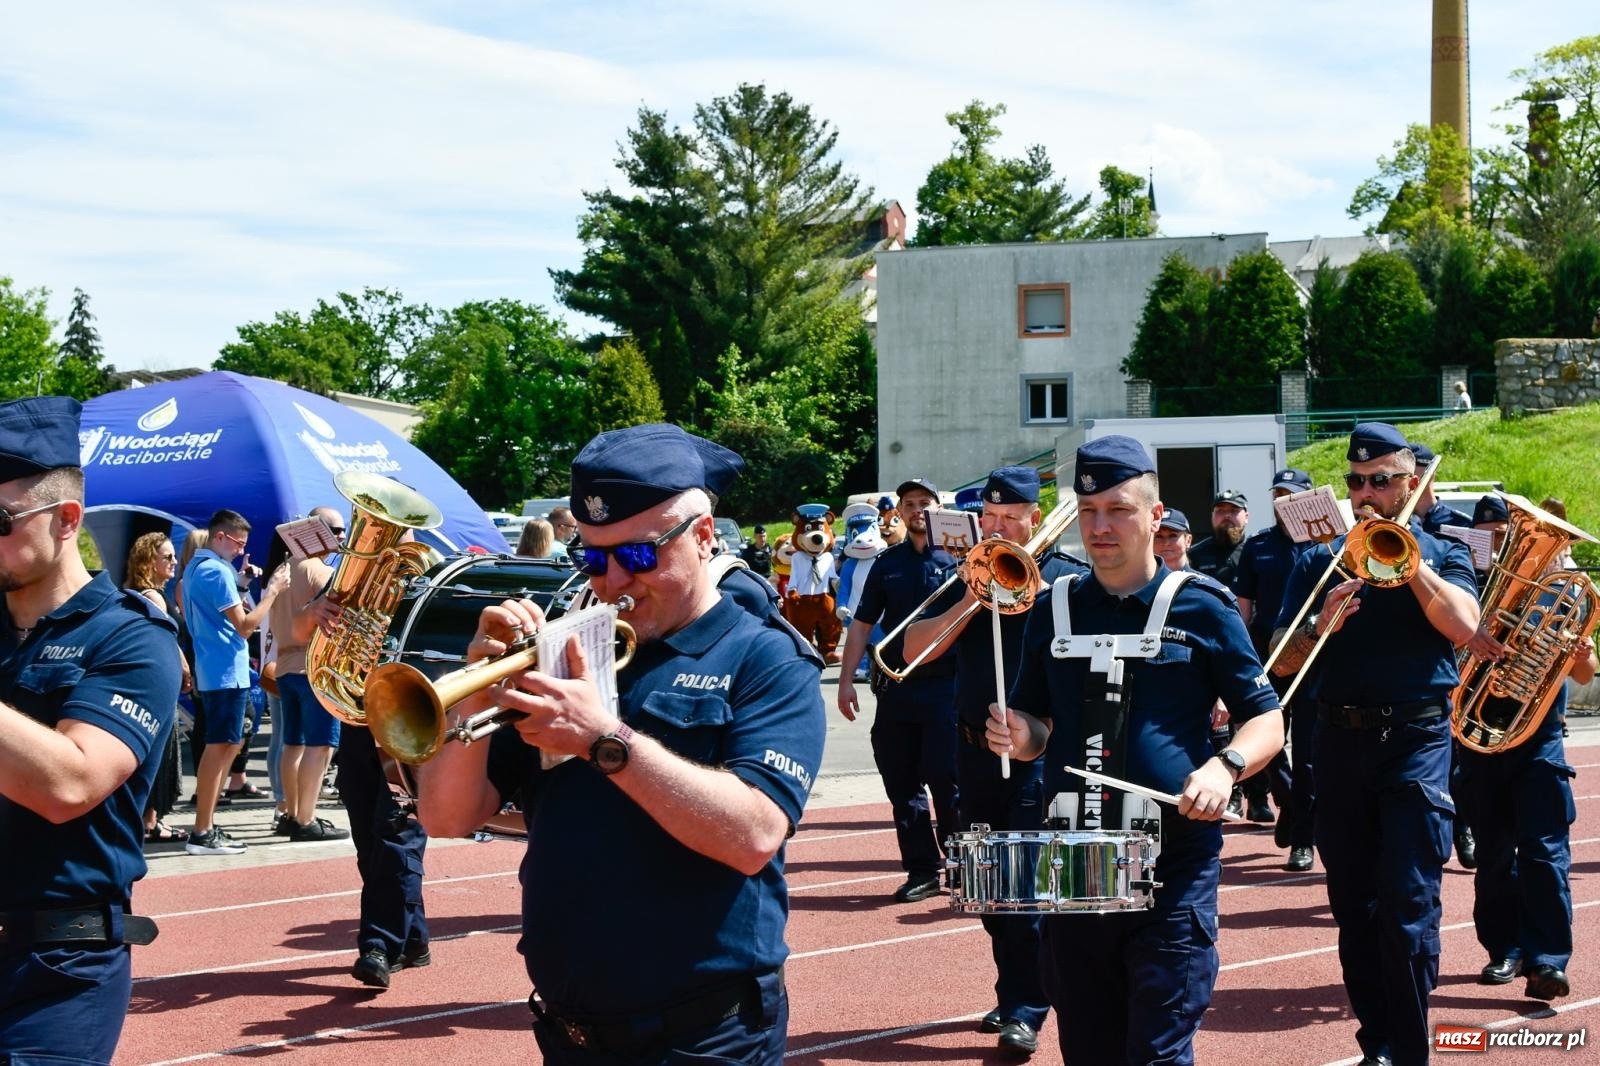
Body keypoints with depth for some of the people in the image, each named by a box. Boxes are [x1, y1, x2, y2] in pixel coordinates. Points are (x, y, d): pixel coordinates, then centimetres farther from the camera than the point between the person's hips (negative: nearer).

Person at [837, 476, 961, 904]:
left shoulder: (957, 558, 2)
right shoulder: (888, 563, 12)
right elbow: (862, 624, 13)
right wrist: (846, 680, 8)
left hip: (945, 687, -4)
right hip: (896, 688, 4)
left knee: (945, 779, -6)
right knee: (902, 783, 4)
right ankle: (922, 869, 12)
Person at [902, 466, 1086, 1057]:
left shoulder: (1066, 577, -1)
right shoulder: (968, 574, 11)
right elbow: (915, 648, 1)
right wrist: (970, 600, -11)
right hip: (976, 748, 5)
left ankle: (1026, 1013, -7)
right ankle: (1011, 994, 26)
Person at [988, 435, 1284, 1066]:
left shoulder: (1201, 605, -1)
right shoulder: (1054, 608, 9)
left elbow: (1267, 722, 0)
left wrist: (1226, 766, -20)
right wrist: (1021, 736, -6)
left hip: (1174, 870, -4)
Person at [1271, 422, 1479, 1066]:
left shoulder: (1441, 554, 7)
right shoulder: (1320, 561, 11)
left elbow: (1462, 626, -14)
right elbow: (1281, 663, 4)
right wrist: (1320, 625, -16)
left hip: (1415, 740, -3)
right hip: (1340, 741, 3)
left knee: (1408, 909, -11)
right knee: (1354, 909, 8)